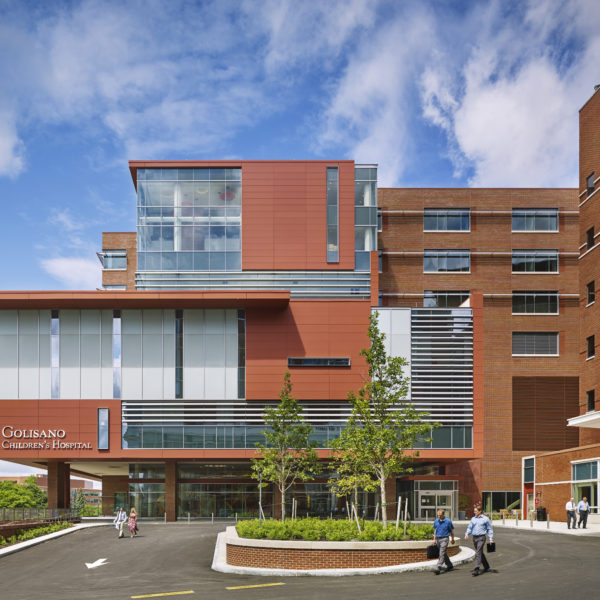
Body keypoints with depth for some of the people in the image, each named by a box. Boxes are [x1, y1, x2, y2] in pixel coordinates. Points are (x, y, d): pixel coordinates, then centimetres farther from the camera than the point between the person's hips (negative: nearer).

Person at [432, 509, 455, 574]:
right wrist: (434, 539, 13)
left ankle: (438, 568, -18)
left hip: (444, 539, -6)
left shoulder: (448, 521, -8)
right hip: (438, 539, 6)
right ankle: (449, 565, 32)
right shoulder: (436, 521, 5)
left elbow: (452, 531, 2)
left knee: (442, 554, -13)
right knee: (444, 554, 16)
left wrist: (452, 539, 7)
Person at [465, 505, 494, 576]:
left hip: (481, 538, -6)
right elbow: (470, 528, 12)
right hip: (474, 537, 6)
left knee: (478, 553, -14)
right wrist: (467, 534, -5)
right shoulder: (473, 519, 10)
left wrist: (491, 538, -4)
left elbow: (490, 529, 2)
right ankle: (486, 566, 33)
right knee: (480, 553, 15)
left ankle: (476, 570, -17)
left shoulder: (485, 519, -3)